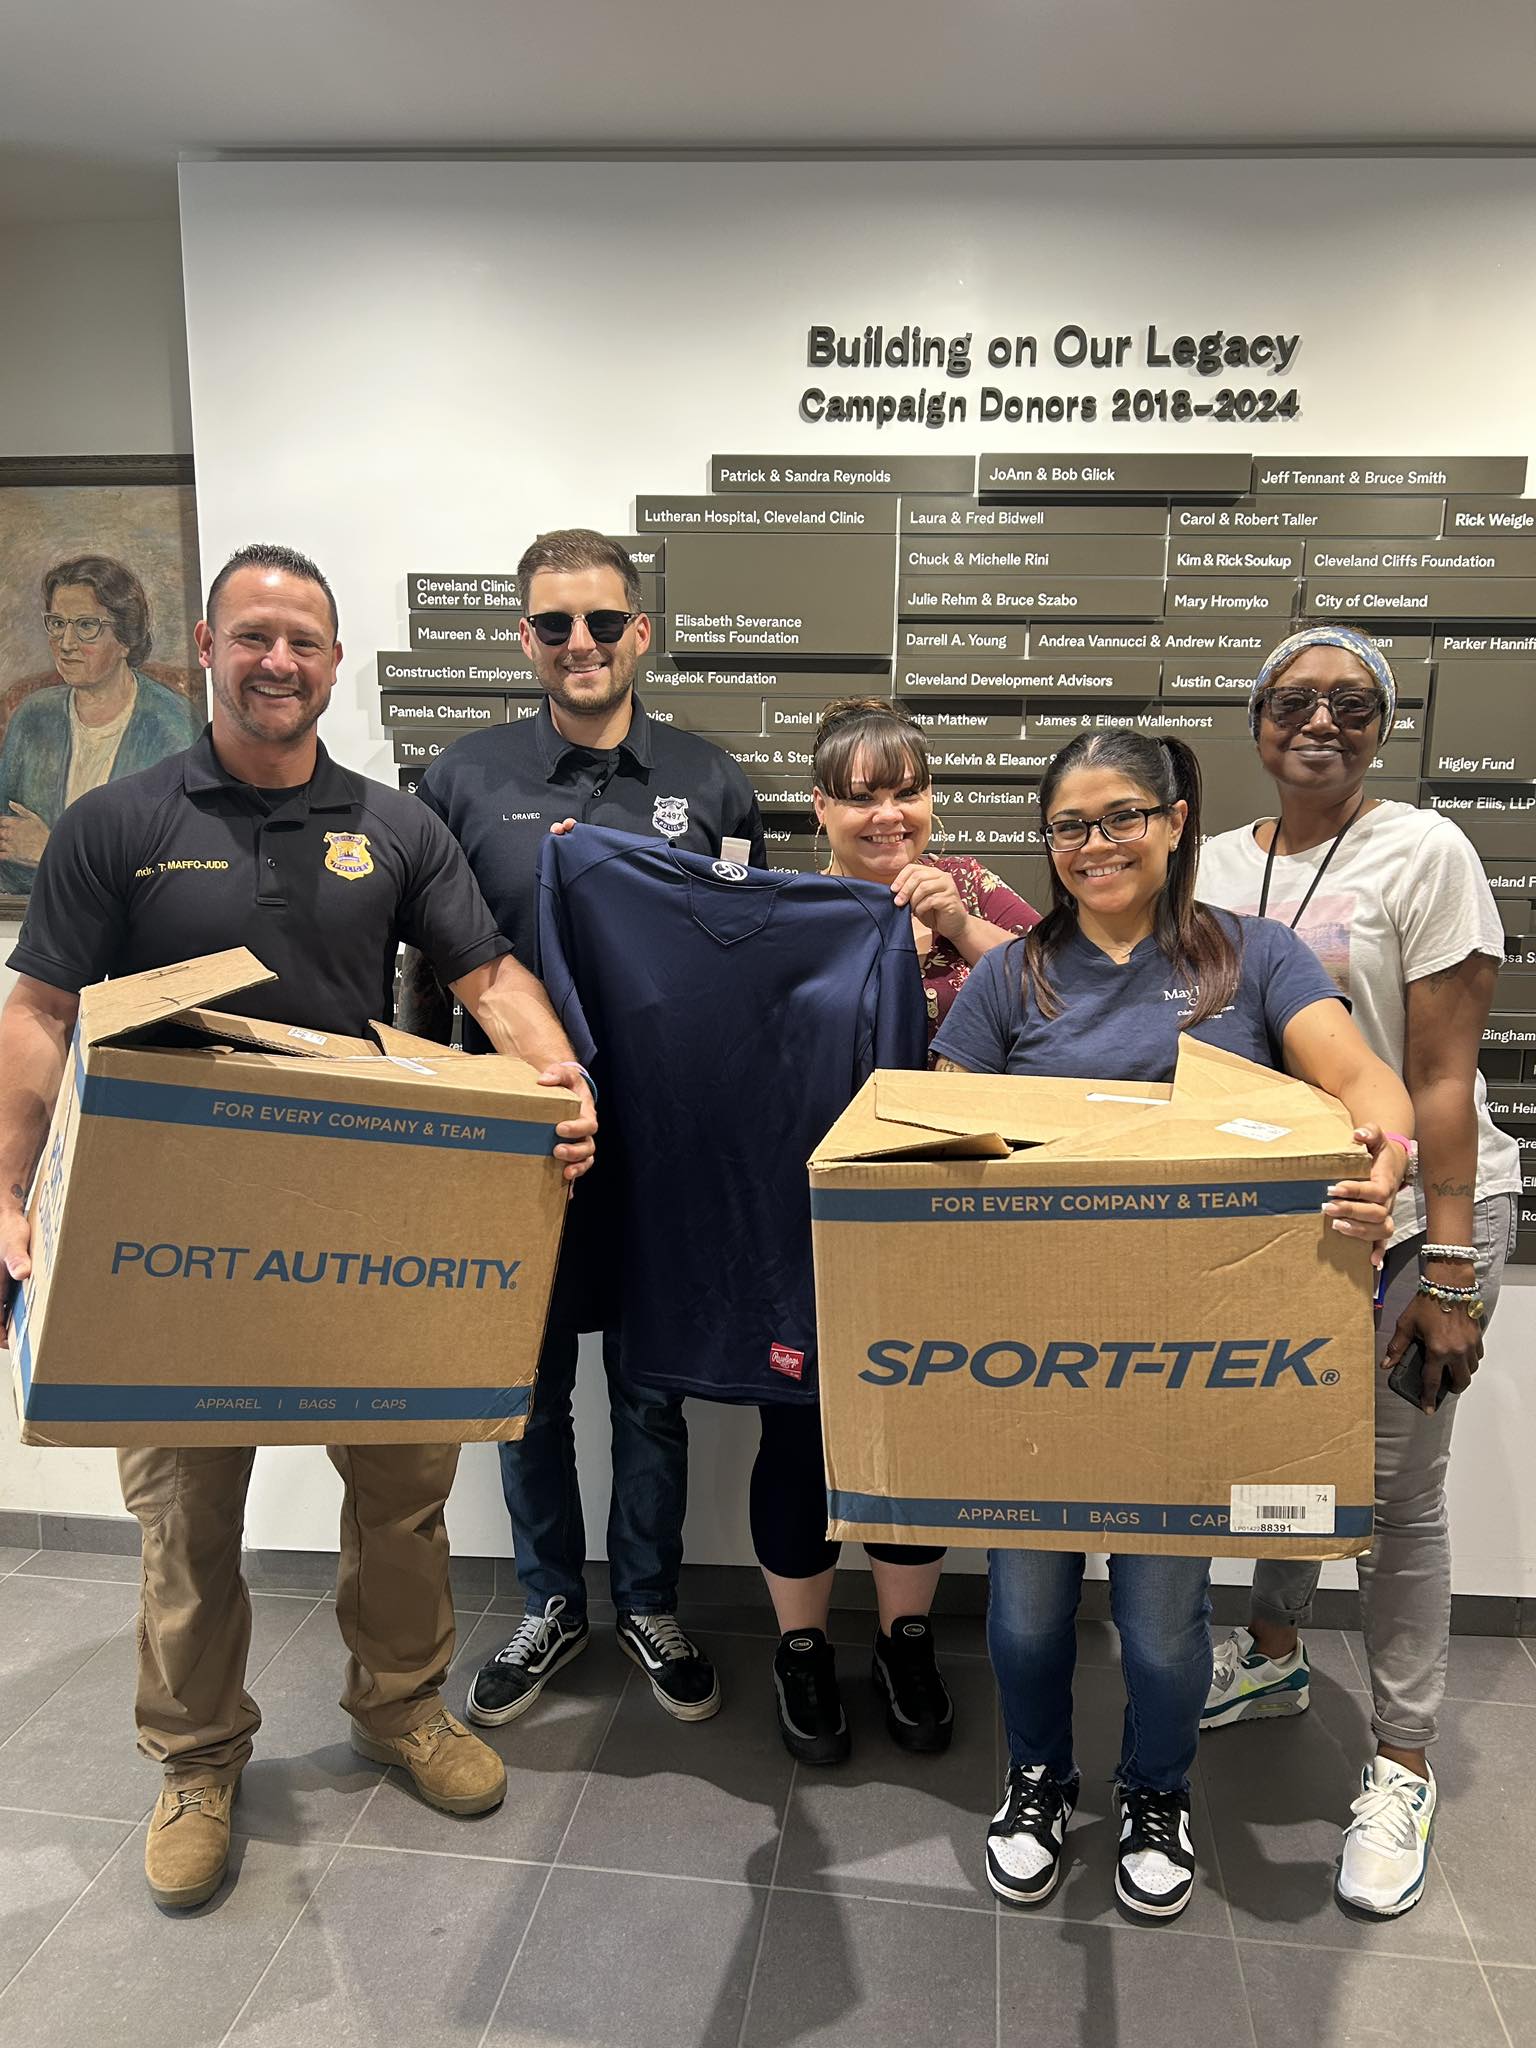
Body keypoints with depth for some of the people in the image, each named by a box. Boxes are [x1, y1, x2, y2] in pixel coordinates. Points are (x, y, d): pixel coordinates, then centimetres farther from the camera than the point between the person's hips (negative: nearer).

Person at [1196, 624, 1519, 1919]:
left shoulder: (1425, 854, -10)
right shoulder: (1218, 866, 5)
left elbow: (1441, 1078, -13)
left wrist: (1448, 1271, -15)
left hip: (1416, 1214, -5)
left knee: (1394, 1491, 2)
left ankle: (1403, 1766, 20)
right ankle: (1275, 1657, 41)